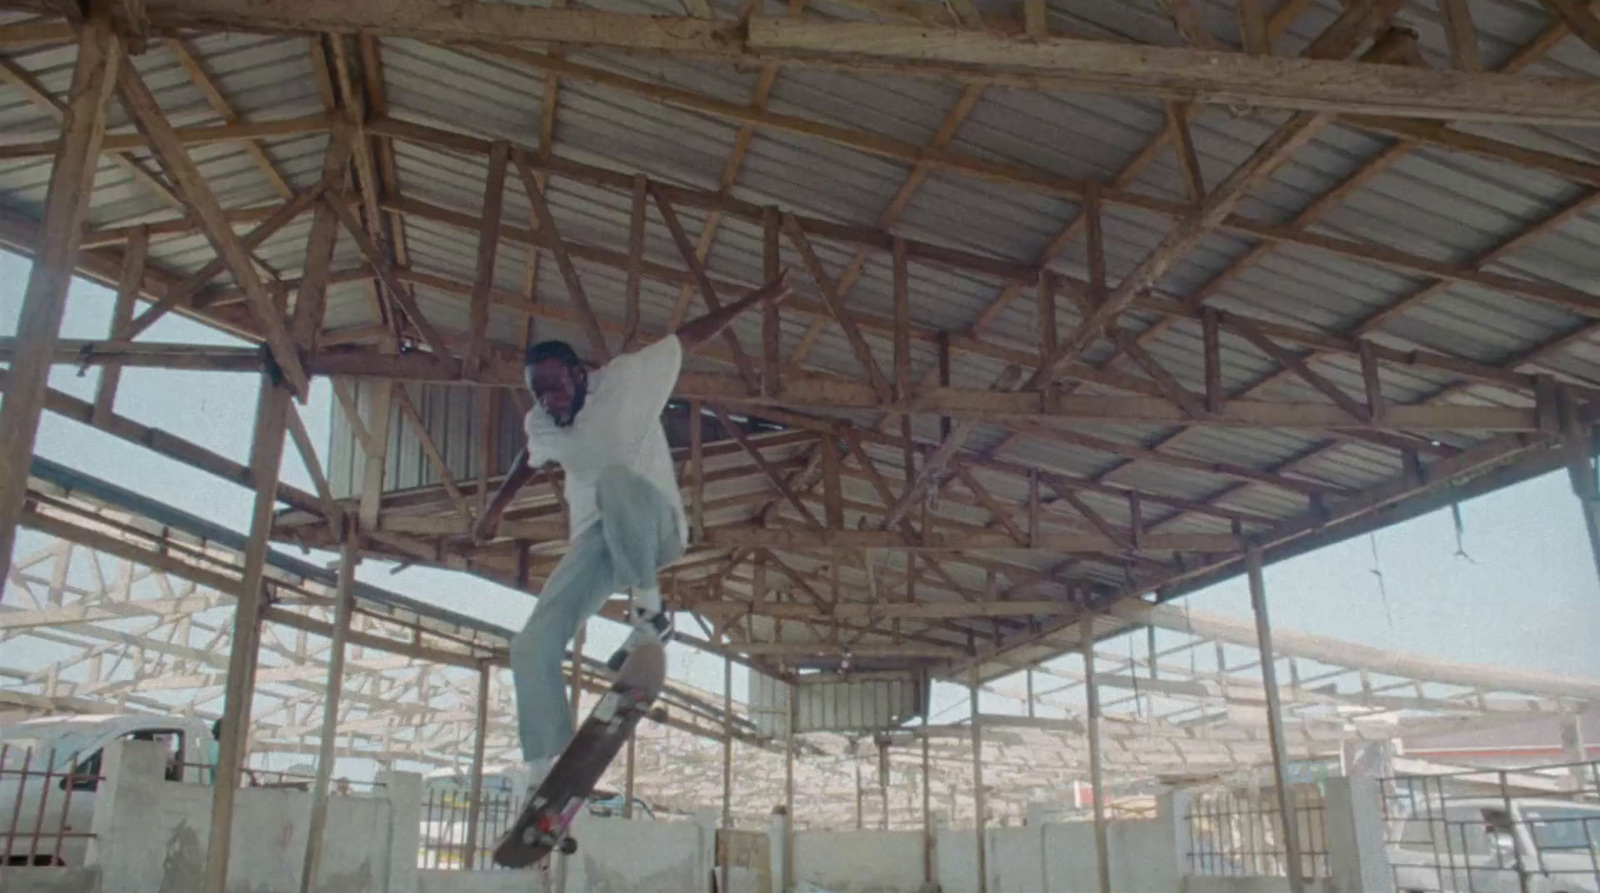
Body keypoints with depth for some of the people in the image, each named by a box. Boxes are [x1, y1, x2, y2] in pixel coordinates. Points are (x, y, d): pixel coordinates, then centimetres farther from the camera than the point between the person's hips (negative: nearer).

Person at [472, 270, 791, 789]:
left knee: (616, 477, -41)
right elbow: (530, 461, 28)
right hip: (594, 542, 5)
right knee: (532, 646, -12)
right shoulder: (539, 425, 5)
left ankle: (649, 611, -28)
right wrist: (495, 508, 40)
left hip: (654, 525, -5)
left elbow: (690, 337, -1)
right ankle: (545, 773, -8)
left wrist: (753, 302, 1)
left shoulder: (629, 378, -10)